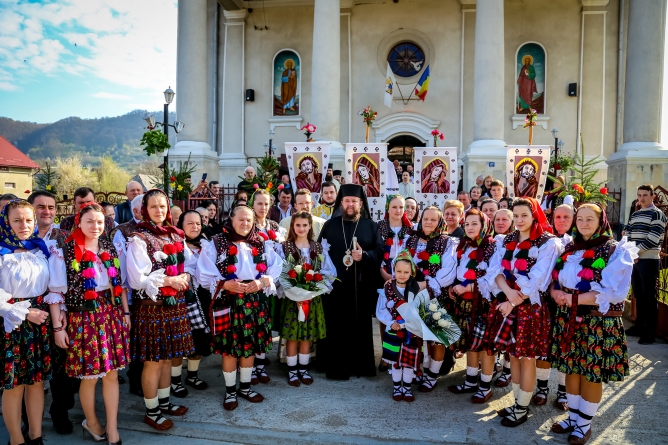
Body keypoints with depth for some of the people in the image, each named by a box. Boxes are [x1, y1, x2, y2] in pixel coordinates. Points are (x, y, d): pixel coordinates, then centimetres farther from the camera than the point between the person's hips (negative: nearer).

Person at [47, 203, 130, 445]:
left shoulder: (109, 247, 6)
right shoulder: (64, 250, -8)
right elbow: (56, 291, -8)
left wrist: (125, 312, 10)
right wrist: (58, 326, -9)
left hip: (111, 315, 4)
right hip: (83, 319, -4)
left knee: (112, 374, 9)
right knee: (90, 376, 7)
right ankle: (91, 422, 33)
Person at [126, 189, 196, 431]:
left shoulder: (175, 234, 9)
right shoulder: (138, 239, -11)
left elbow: (190, 262, 14)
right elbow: (137, 279, -18)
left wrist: (185, 276, -6)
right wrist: (168, 280, -17)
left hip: (174, 303, 6)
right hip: (151, 305, -6)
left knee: (168, 356, 17)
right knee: (153, 360, 4)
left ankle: (164, 402, 33)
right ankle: (151, 411, 20)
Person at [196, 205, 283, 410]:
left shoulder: (260, 245, 8)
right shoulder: (216, 244, -4)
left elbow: (275, 270, 6)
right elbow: (204, 275, -7)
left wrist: (261, 282, -12)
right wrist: (226, 284, -21)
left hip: (254, 303, 4)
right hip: (228, 303, -3)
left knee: (251, 346, 12)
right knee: (229, 349, 4)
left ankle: (245, 387, 30)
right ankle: (230, 391, 23)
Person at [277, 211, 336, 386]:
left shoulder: (319, 248, 4)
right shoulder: (284, 247, -3)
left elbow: (329, 273, 1)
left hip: (312, 298, 2)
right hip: (291, 298, -2)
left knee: (307, 336, 11)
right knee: (292, 336, 5)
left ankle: (303, 369, 25)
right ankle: (292, 371, 19)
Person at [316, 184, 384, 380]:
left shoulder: (371, 226, 8)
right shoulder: (330, 225, 9)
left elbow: (380, 250, 1)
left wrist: (364, 255, -17)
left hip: (361, 285, 0)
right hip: (335, 283, 0)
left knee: (360, 325, 6)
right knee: (335, 326, 2)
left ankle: (359, 365, 19)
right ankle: (335, 366, 13)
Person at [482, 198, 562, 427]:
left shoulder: (549, 243, -8)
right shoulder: (508, 241, 9)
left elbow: (536, 281, -15)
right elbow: (494, 269, -2)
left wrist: (514, 301, -16)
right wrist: (508, 291, -19)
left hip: (530, 306, -5)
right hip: (507, 304, 6)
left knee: (527, 357, 5)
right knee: (513, 354, 14)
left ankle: (522, 409, 19)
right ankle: (516, 403, 29)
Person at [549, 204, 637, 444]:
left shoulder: (617, 251, -8)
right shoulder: (569, 249, 9)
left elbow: (613, 293, -17)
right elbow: (555, 280, 11)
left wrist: (574, 299, -21)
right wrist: (556, 293, -12)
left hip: (599, 323, -5)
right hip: (568, 320, 5)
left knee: (592, 373, 6)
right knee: (571, 369, 13)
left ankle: (584, 424, 23)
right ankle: (573, 417, 30)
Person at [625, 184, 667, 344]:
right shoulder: (634, 215, 16)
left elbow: (653, 239, -15)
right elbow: (627, 235, 12)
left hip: (649, 260, -7)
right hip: (633, 259, 7)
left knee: (649, 297, -3)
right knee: (638, 295, 13)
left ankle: (650, 333, 2)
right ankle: (639, 326, 23)